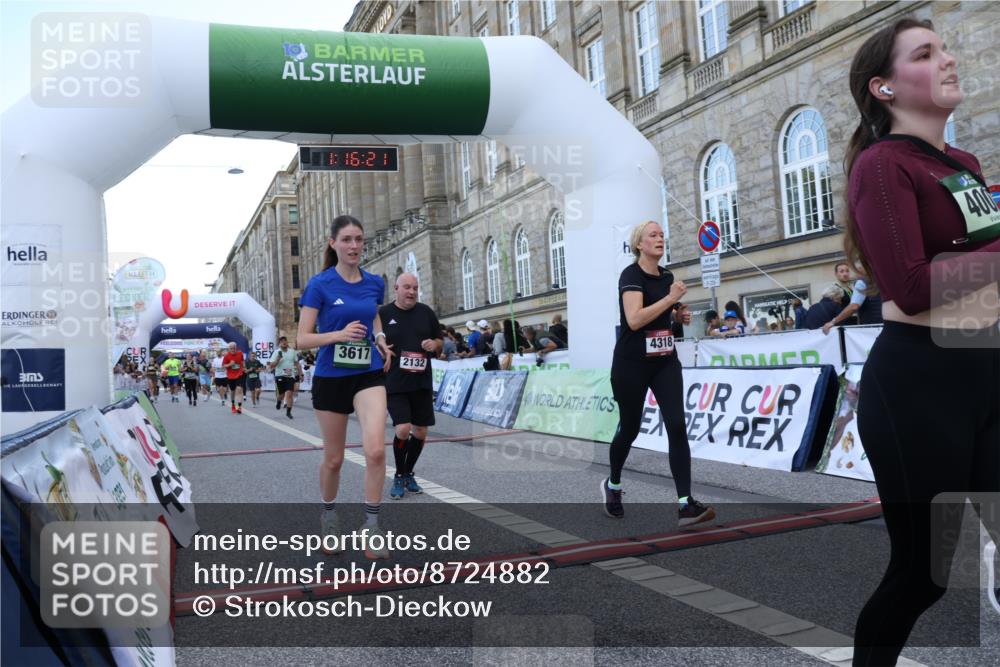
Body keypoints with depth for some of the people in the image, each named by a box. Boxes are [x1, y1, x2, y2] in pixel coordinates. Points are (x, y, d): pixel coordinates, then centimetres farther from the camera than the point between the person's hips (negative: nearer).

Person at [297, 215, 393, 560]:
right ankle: (328, 514, 38)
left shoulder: (375, 283, 3)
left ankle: (371, 525, -4)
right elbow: (302, 338, -10)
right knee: (334, 458, 11)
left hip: (369, 374, 2)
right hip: (330, 377, -2)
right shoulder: (319, 284, -9)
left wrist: (380, 339, 3)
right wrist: (340, 334, -25)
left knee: (376, 450, -18)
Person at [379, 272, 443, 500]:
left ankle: (408, 474, 30)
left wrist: (434, 344, -7)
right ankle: (399, 477, 9)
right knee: (403, 430, -14)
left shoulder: (426, 312, 6)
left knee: (420, 432, 9)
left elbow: (440, 342, 14)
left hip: (422, 383, 4)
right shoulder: (383, 314, -2)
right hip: (394, 384, -4)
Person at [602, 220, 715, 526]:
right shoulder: (631, 274, -13)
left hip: (665, 361, 6)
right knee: (630, 428, 8)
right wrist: (671, 298, -23)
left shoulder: (667, 275, 9)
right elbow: (634, 319, -27)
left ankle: (685, 505, -11)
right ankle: (612, 485, 36)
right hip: (631, 363, -5)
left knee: (677, 425, -10)